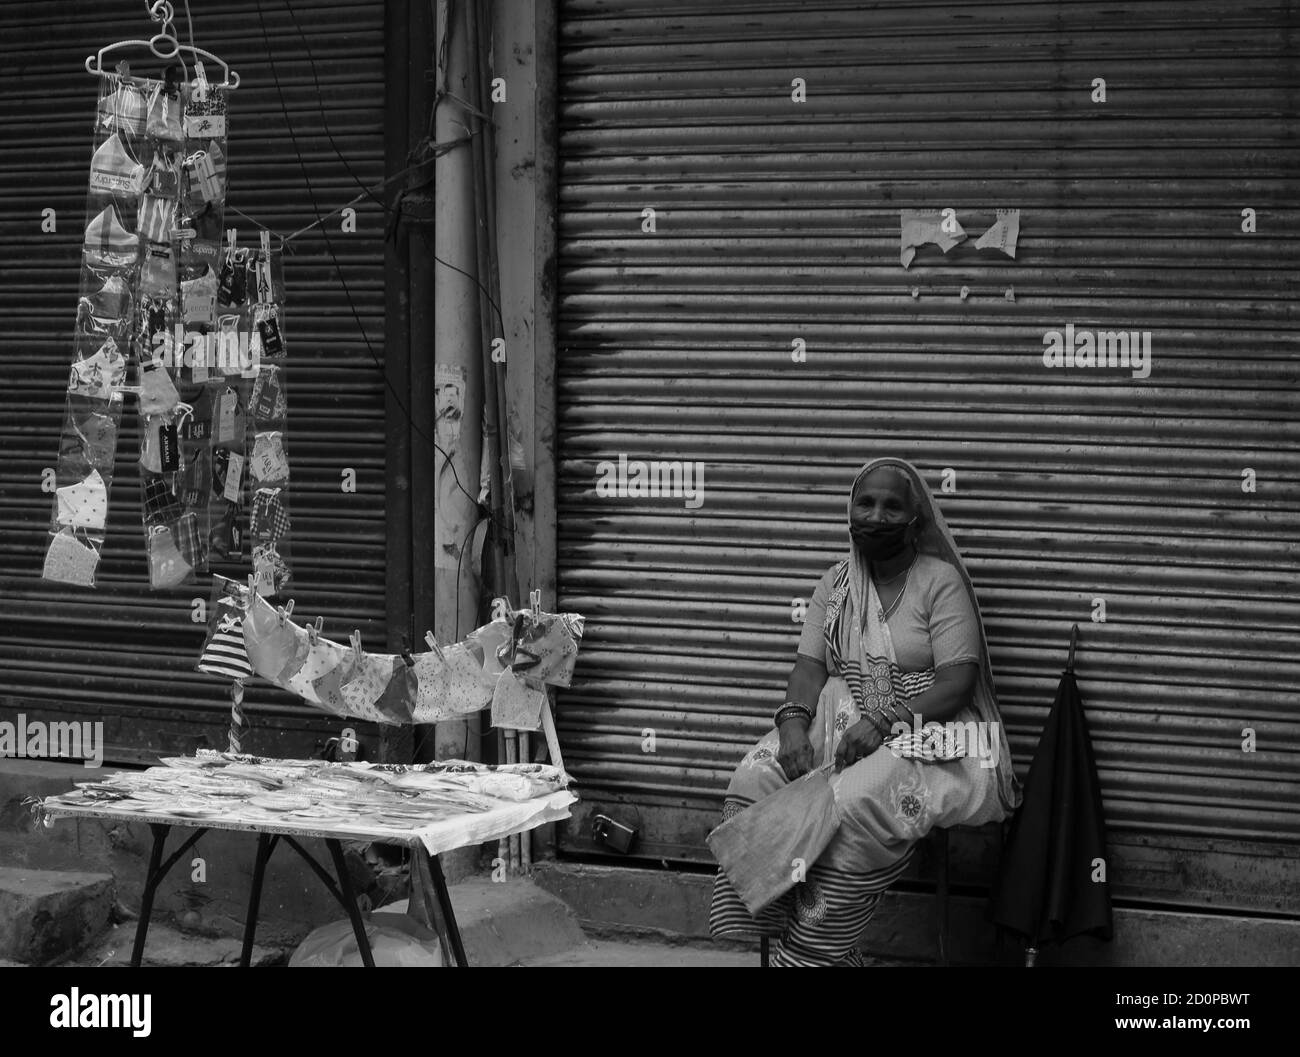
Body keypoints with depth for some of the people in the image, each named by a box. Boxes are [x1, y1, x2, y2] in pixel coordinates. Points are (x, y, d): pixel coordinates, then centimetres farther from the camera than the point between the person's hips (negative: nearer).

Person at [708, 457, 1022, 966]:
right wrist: (794, 722, -17)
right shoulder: (836, 583, 13)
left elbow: (957, 681, -12)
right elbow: (810, 665, 5)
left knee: (853, 804, -34)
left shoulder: (940, 580, -4)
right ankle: (767, 925, -17)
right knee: (753, 780, -21)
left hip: (923, 728, -5)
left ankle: (809, 951, -22)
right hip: (841, 720, 5)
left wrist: (883, 723, -24)